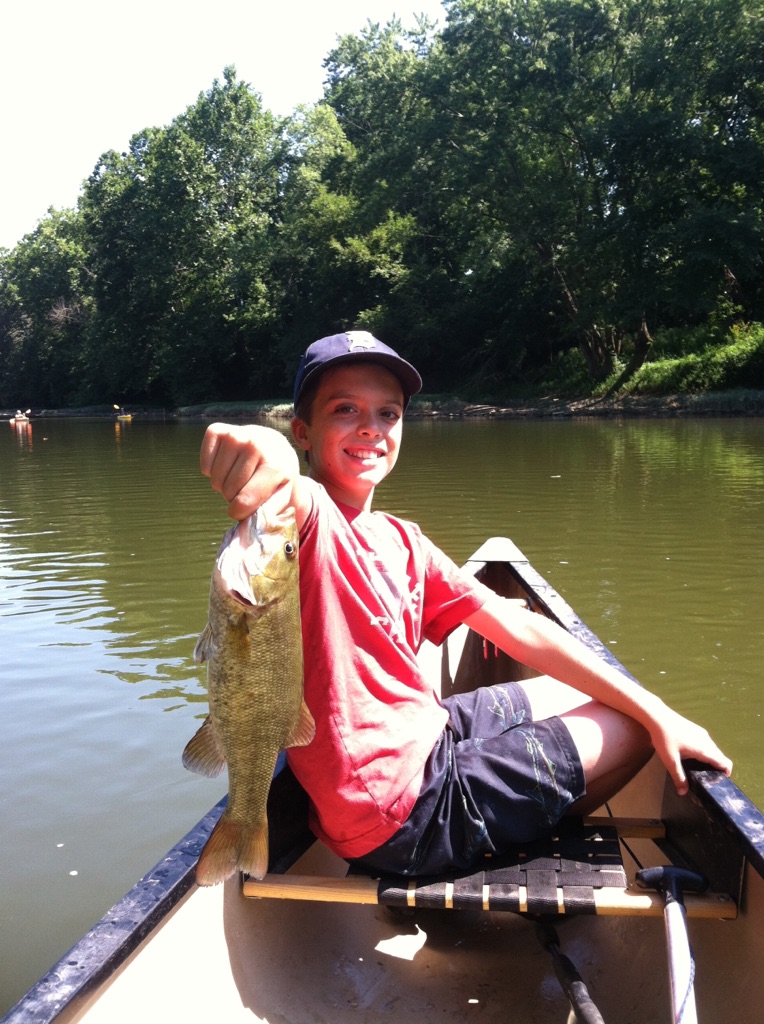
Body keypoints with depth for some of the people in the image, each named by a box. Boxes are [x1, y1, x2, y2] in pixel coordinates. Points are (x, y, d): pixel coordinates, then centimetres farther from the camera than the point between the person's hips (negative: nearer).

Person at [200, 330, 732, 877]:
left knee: (633, 710, 21)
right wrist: (261, 445, -67)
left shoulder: (400, 540, 5)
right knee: (628, 729, 3)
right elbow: (290, 494, -44)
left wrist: (654, 709, 0)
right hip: (403, 816, -8)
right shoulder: (309, 519, -18)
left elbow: (521, 630, 4)